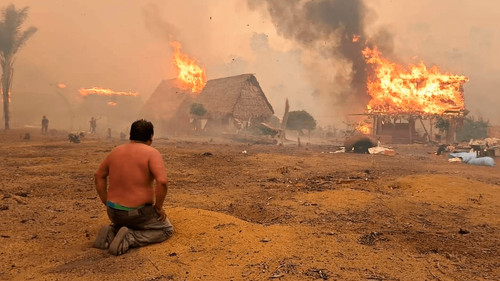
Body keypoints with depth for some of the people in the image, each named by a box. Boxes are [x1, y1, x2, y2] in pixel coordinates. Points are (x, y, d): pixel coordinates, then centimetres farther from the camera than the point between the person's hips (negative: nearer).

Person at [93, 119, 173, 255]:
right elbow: (162, 181, -27)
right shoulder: (152, 153, -14)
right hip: (138, 212, -6)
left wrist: (107, 204, 17)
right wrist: (158, 208, -12)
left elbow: (99, 176, 14)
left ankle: (110, 233, 4)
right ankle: (129, 238, -8)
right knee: (167, 230, 16)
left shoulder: (116, 151, 5)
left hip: (114, 211, 6)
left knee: (125, 224, 38)